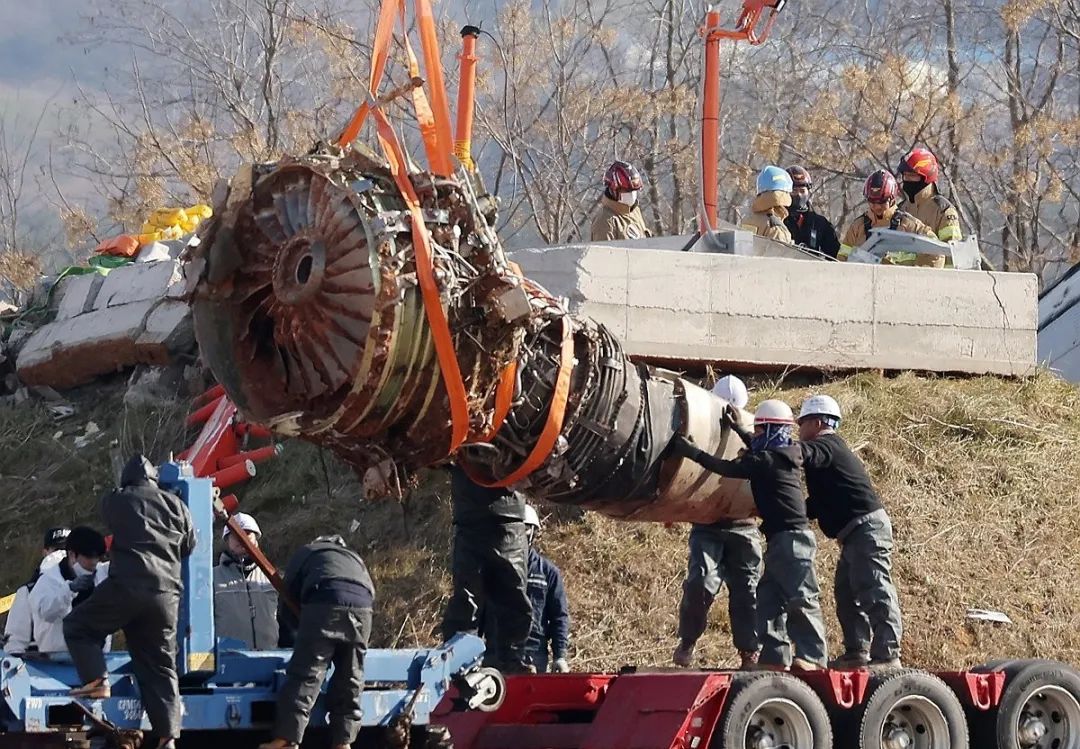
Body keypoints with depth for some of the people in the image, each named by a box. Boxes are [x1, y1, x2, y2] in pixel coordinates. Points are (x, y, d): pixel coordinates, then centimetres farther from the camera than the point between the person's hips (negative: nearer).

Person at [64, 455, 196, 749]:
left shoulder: (114, 501, 7)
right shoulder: (174, 504, 13)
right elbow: (189, 546, 20)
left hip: (128, 584, -3)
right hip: (166, 592, 3)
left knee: (77, 625, 16)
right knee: (160, 667, 6)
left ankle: (96, 681, -4)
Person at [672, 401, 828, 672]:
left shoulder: (767, 461, -13)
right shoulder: (780, 457, 15)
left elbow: (729, 469, -18)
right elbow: (758, 449, 37)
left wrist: (691, 451, -16)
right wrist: (737, 427, 40)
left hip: (791, 537, -11)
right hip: (781, 540, 11)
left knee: (801, 598, -10)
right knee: (768, 598, 9)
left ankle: (813, 657, -11)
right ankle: (775, 656, 9)